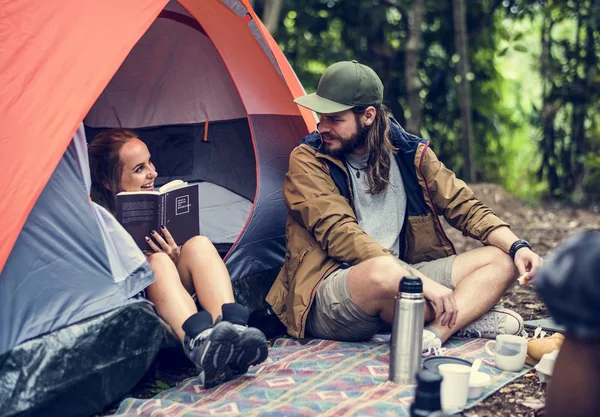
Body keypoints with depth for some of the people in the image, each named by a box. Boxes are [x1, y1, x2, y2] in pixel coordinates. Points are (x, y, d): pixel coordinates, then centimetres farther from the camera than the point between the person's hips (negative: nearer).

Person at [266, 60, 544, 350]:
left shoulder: (409, 153, 7)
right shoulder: (307, 160, -6)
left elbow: (464, 207, 12)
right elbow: (340, 234, -18)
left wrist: (517, 246, -7)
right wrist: (419, 279, -27)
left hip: (401, 277, 6)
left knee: (502, 260, -6)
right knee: (382, 270, -39)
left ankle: (435, 333, -30)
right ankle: (467, 318, -11)